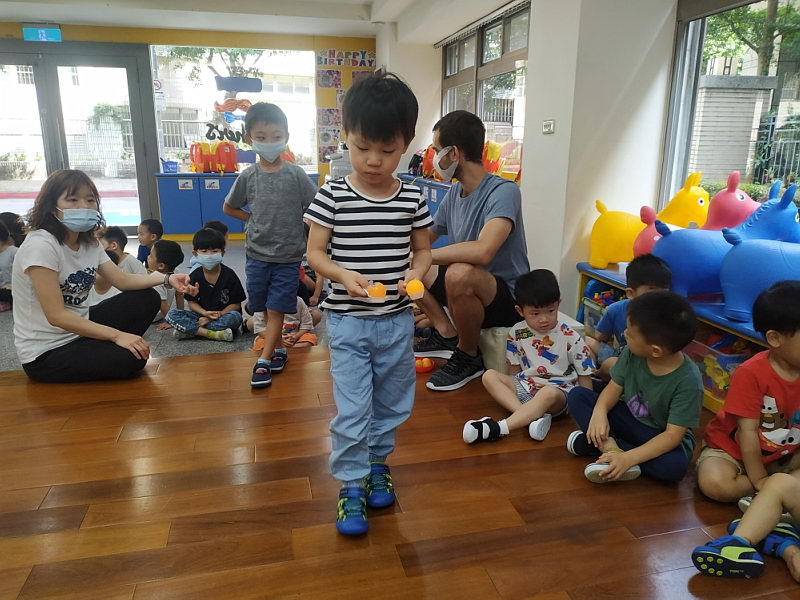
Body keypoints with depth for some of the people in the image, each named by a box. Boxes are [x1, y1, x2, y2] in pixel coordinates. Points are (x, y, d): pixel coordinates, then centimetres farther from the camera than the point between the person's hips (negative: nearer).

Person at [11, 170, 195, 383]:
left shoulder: (89, 242, 2)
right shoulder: (40, 245, -24)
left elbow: (122, 280, 3)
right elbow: (56, 316, -26)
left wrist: (167, 278, -14)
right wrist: (116, 335, -26)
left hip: (79, 329, 8)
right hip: (46, 353, -8)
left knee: (147, 299, 4)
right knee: (132, 358, -25)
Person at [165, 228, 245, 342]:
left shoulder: (229, 275, -10)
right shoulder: (194, 276, -2)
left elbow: (236, 304, -8)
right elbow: (192, 302, 2)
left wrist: (219, 314, -19)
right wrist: (205, 313, -17)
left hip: (224, 314, -2)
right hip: (202, 314, 2)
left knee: (235, 317, -36)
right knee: (172, 314, -17)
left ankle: (191, 330, -23)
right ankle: (213, 334, -28)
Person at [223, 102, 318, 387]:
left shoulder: (296, 175, -7)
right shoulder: (248, 176, -1)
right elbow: (228, 208, 13)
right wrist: (255, 221, 5)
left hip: (288, 256, -3)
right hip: (257, 254, 3)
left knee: (276, 309, -1)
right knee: (264, 308, 11)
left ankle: (264, 360, 6)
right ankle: (278, 349, 29)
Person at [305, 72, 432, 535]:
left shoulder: (413, 199, -3)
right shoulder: (333, 196, -9)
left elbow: (423, 249, 7)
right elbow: (315, 252, -5)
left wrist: (416, 272, -14)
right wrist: (343, 275, -23)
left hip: (397, 320, 3)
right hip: (348, 322, -3)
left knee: (393, 402, 17)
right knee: (352, 408, 2)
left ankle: (378, 462, 42)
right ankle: (352, 486, 20)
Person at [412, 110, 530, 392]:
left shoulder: (503, 191, -22)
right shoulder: (454, 193, 3)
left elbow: (482, 251, -38)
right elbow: (424, 238, 15)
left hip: (507, 299, -8)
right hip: (469, 291, 8)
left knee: (459, 273, -39)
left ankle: (468, 357, -12)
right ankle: (446, 333, 0)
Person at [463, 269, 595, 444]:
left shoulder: (570, 338, -8)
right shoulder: (517, 333, 0)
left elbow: (585, 376, -1)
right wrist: (513, 388, 1)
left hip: (559, 392, -4)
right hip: (526, 387, 5)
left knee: (549, 393, -39)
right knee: (490, 376, -17)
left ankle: (499, 428, -45)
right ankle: (534, 416, -34)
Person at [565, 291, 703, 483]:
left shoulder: (688, 381, -28)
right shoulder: (632, 353, -16)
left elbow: (673, 435, -27)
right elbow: (615, 386, -5)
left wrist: (628, 458, -39)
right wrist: (600, 412, -27)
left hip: (659, 436, -4)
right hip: (627, 419, 4)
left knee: (674, 466, -37)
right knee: (577, 395, -12)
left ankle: (604, 445, -23)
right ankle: (609, 445, -29)